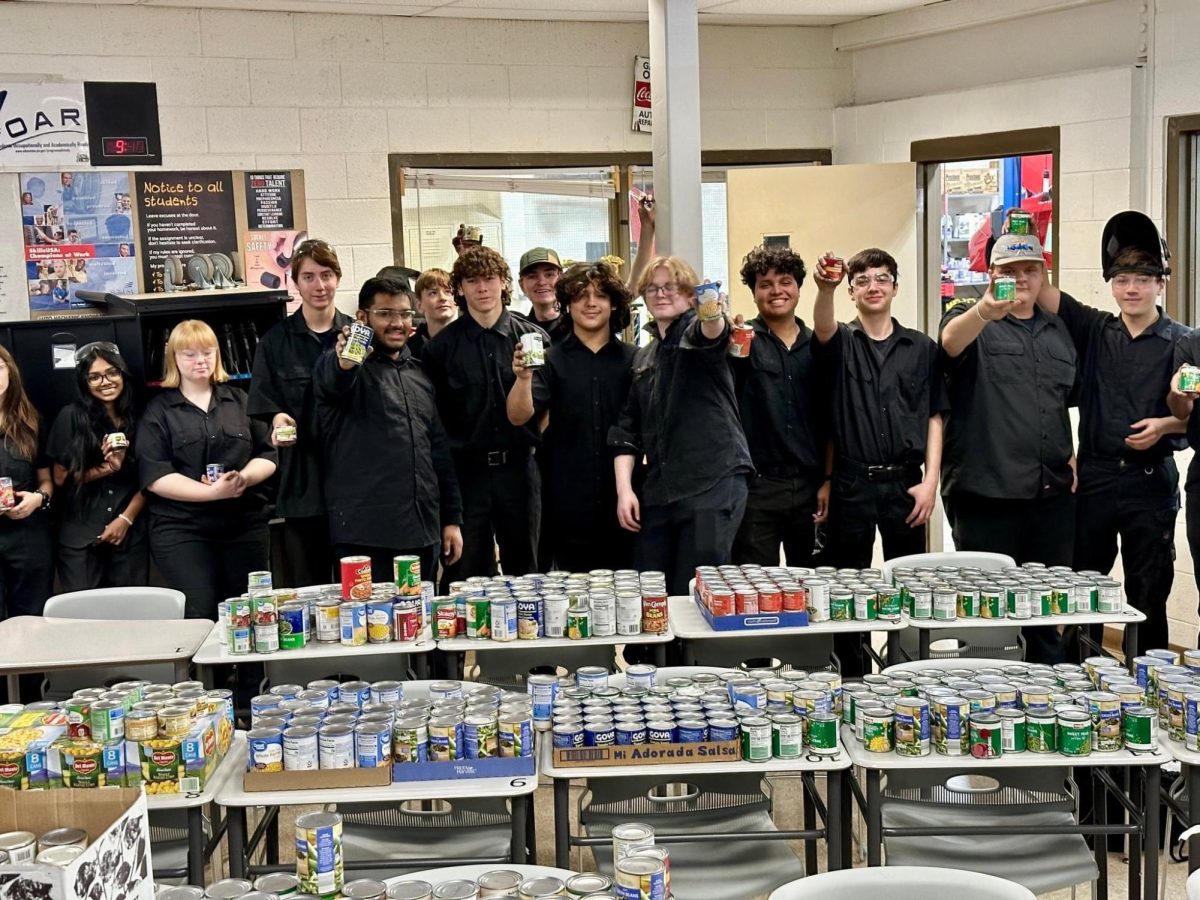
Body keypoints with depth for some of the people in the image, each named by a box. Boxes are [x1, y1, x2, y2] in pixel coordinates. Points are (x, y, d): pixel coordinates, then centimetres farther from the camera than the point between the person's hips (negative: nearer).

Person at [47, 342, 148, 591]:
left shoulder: (138, 417, 4)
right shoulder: (71, 417, -2)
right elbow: (60, 478, -1)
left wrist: (126, 519, -5)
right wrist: (105, 470, -14)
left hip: (131, 535, 2)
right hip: (80, 537, -2)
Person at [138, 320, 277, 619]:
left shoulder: (240, 401, 13)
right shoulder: (158, 411, 2)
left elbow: (266, 456, 10)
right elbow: (155, 477, -7)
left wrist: (243, 478, -12)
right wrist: (213, 492, -18)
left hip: (244, 525, 3)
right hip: (181, 530, -3)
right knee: (200, 617, -8)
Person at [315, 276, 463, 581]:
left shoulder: (420, 374, 17)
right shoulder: (350, 367, -1)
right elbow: (332, 382, -27)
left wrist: (453, 519, 14)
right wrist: (343, 364, -51)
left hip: (423, 531, 6)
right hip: (365, 533, -6)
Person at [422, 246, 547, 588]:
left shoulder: (533, 337, 4)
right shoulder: (442, 346, 1)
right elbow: (433, 415, 1)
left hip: (518, 467, 1)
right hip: (466, 470, -1)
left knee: (524, 570, 10)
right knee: (466, 575, 4)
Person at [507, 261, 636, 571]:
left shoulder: (632, 360, 6)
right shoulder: (552, 359, 1)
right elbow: (519, 416, -10)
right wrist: (524, 377, -29)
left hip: (620, 502, 1)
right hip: (569, 507, -1)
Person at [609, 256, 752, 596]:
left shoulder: (697, 334, 1)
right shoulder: (643, 357, 18)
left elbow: (712, 332, -25)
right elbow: (628, 429, 16)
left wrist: (713, 314, -49)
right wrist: (624, 488, 5)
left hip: (714, 482, -6)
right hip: (659, 490, 6)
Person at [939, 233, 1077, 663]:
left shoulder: (1058, 330, 17)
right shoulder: (973, 321, -1)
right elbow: (951, 340, -26)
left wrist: (1071, 457, 12)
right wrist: (985, 311, -47)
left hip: (1052, 493, 5)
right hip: (987, 491, -5)